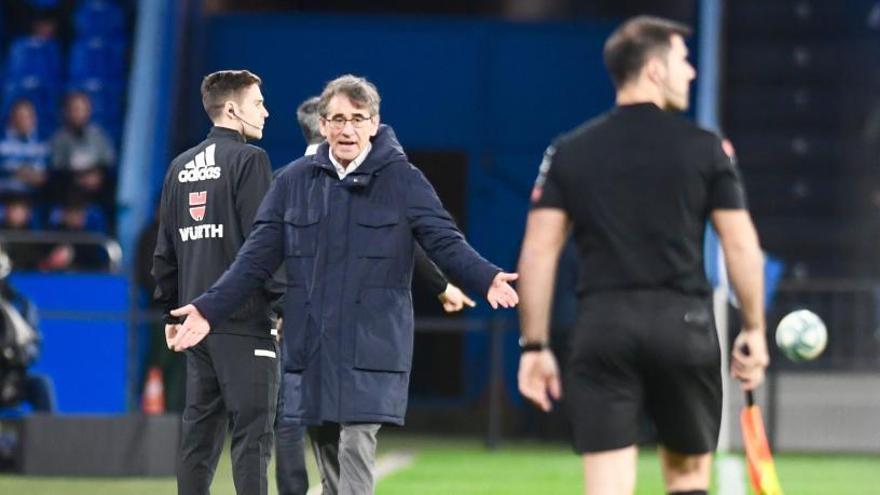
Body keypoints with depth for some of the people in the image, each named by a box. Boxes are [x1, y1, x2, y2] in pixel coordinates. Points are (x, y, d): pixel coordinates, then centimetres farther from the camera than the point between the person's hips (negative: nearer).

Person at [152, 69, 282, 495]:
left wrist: (171, 312, 22)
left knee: (199, 429, 10)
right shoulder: (248, 160, -8)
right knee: (252, 430, -7)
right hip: (245, 317, -7)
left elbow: (165, 249, 17)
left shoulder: (181, 167, 14)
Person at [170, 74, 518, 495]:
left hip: (371, 346, -4)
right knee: (328, 459, 10)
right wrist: (209, 309, 0)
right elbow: (258, 256, 8)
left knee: (356, 447, -14)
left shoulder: (404, 181, 0)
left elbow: (446, 243, -8)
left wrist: (486, 279, -27)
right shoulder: (295, 181, 8)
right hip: (310, 347, 4)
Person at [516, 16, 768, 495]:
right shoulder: (703, 147, 2)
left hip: (602, 326, 1)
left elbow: (539, 251, 2)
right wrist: (753, 330, 10)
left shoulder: (568, 152, 7)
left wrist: (534, 345, 6)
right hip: (684, 322, -1)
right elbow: (741, 244, 1)